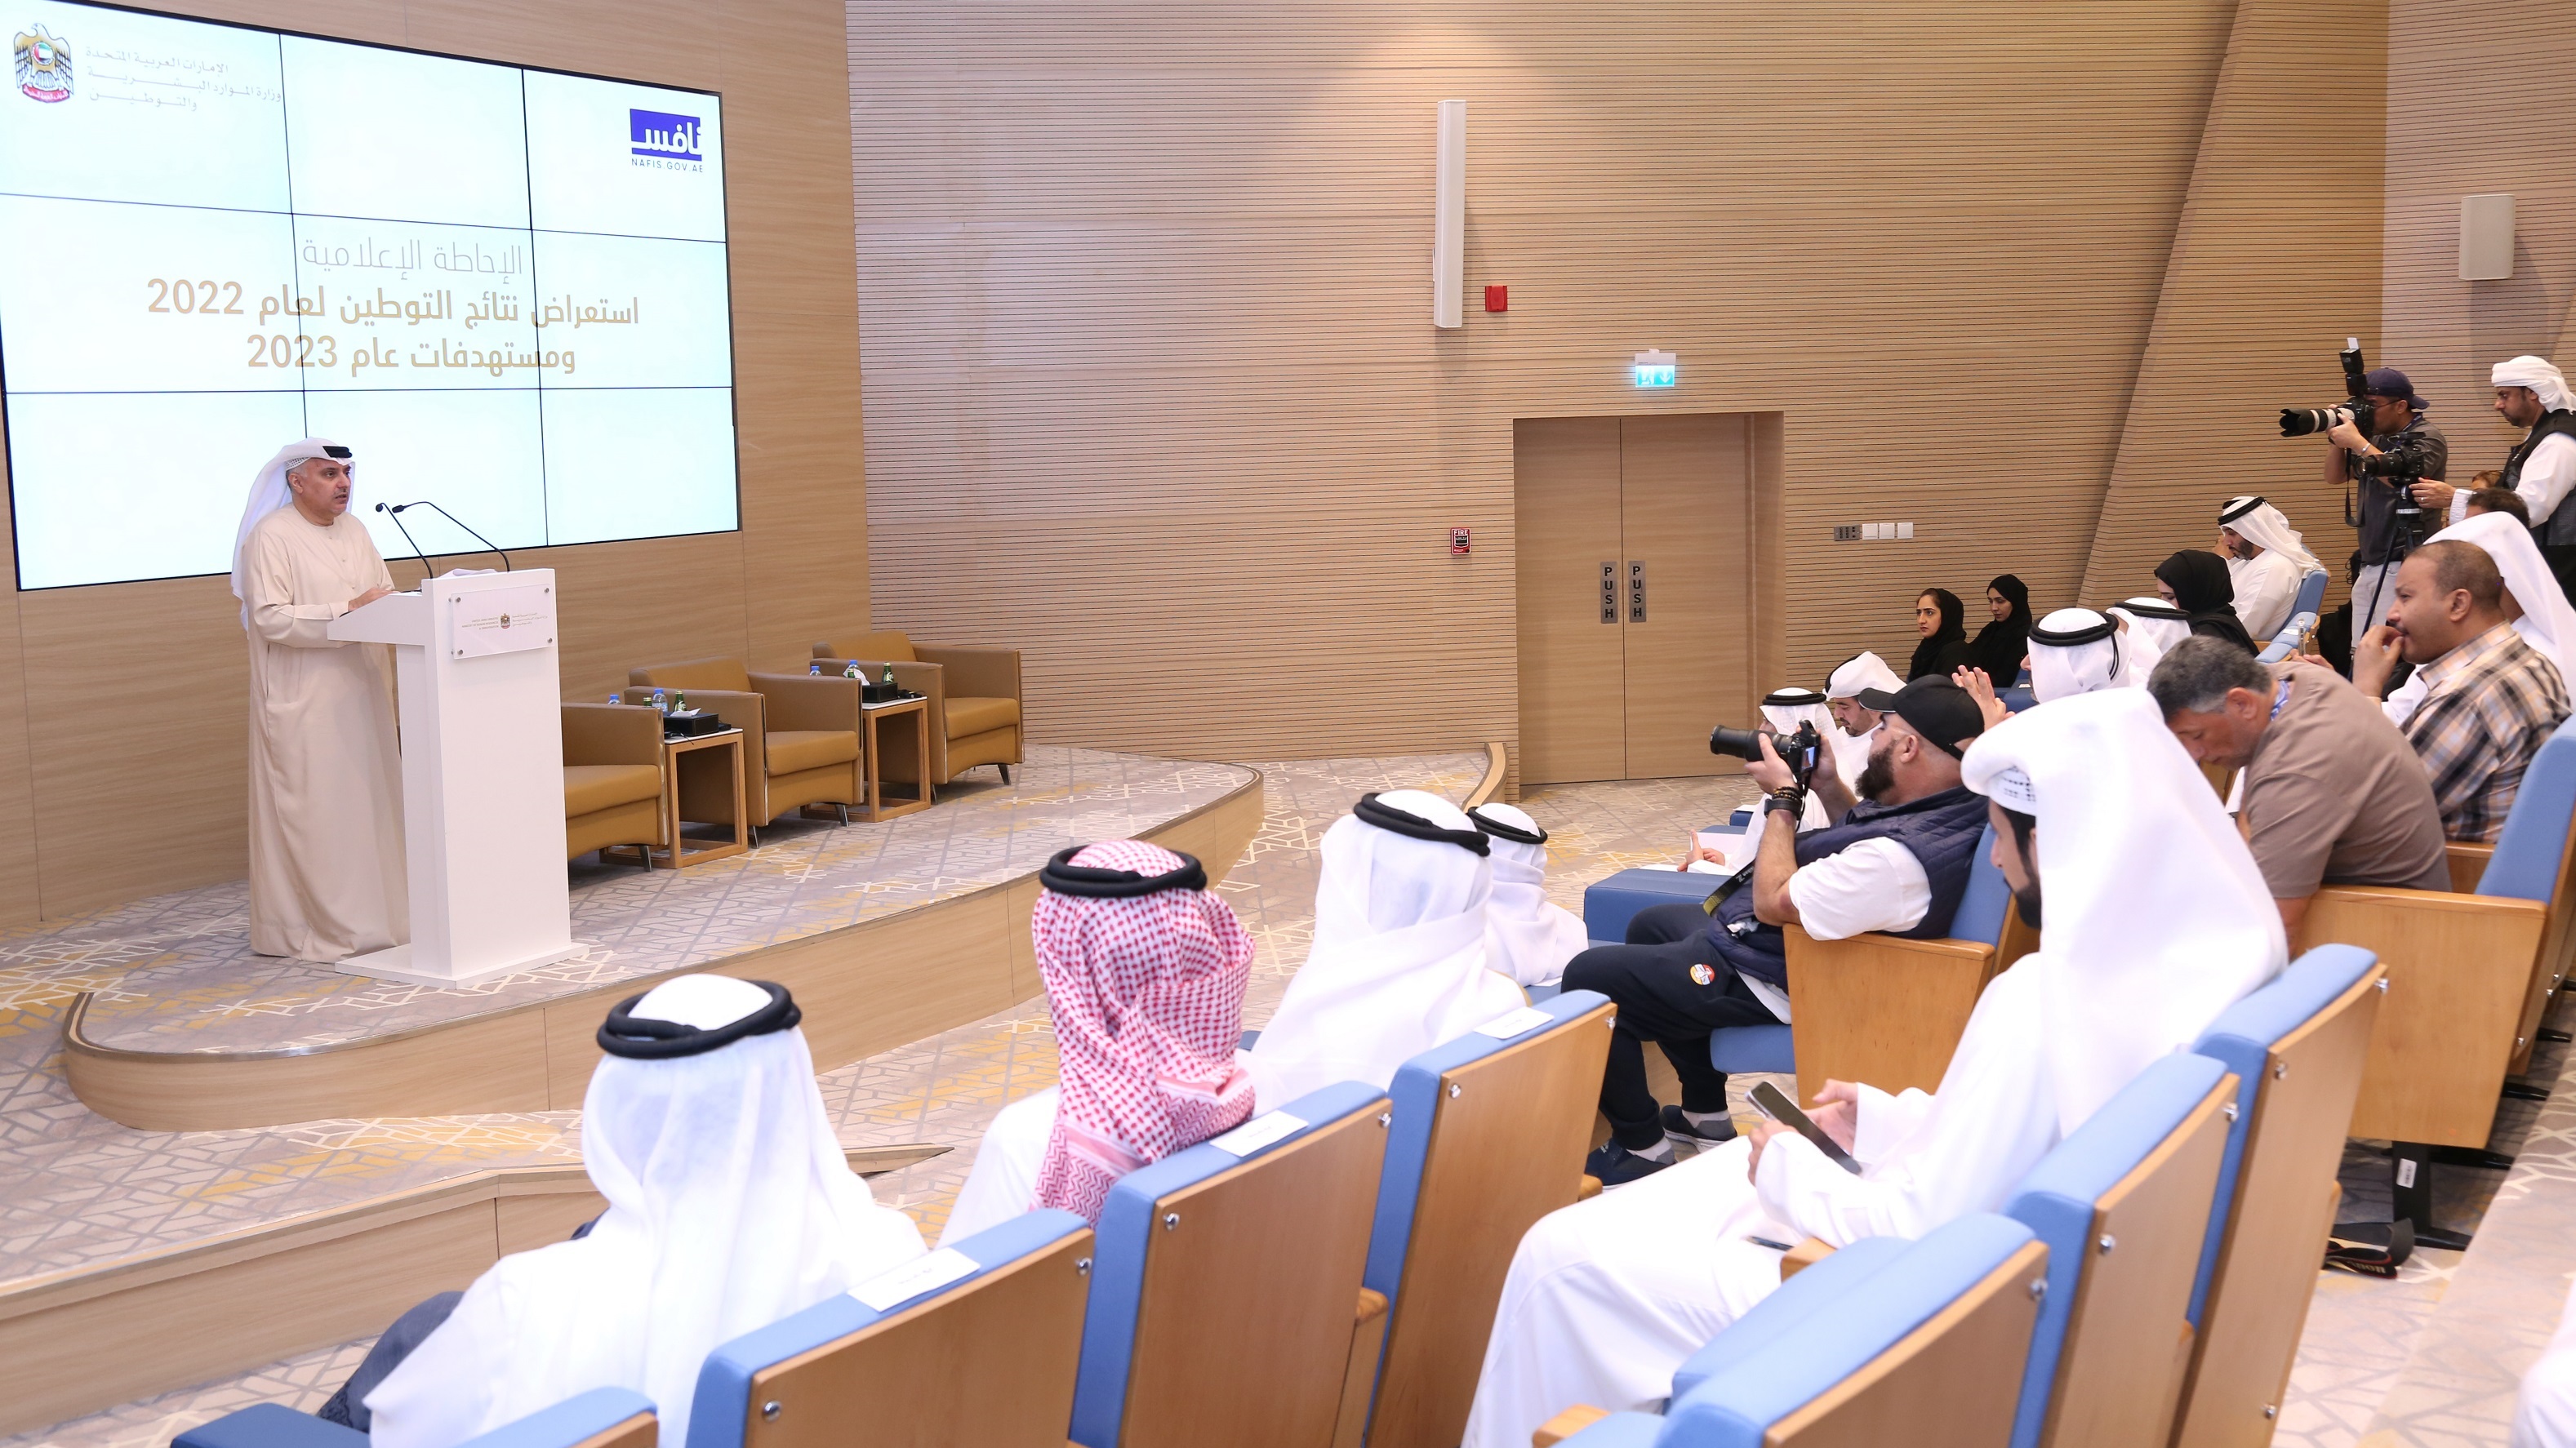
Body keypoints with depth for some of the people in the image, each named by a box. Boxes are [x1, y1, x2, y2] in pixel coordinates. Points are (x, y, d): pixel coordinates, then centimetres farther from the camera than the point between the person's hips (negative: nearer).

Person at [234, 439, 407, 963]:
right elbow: (269, 618, -18)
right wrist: (348, 611, -21)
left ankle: (372, 917, 16)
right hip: (302, 704, -7)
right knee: (312, 813, -5)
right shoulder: (270, 537, -9)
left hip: (359, 693, 7)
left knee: (368, 806, 9)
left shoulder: (354, 531, 14)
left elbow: (385, 599, 17)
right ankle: (311, 929, 1)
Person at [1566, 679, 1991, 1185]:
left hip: (1768, 983, -11)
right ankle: (1705, 1112, 33)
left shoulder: (1901, 857, -37)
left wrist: (1783, 798, -15)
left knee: (1588, 978, -7)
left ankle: (1642, 1148, 6)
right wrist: (1828, 785, -1)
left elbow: (1773, 903, -26)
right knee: (1649, 926, 30)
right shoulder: (1952, 807, -6)